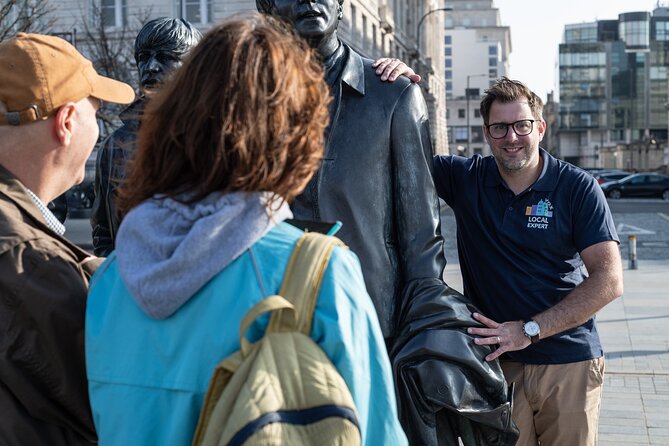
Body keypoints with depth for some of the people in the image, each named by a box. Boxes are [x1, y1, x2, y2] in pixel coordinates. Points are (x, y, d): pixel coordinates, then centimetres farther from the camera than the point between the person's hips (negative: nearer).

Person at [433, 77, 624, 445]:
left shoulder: (577, 187, -3)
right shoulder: (465, 179, 3)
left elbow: (609, 279, -8)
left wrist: (530, 330, -14)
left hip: (570, 363, -1)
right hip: (495, 361, 1)